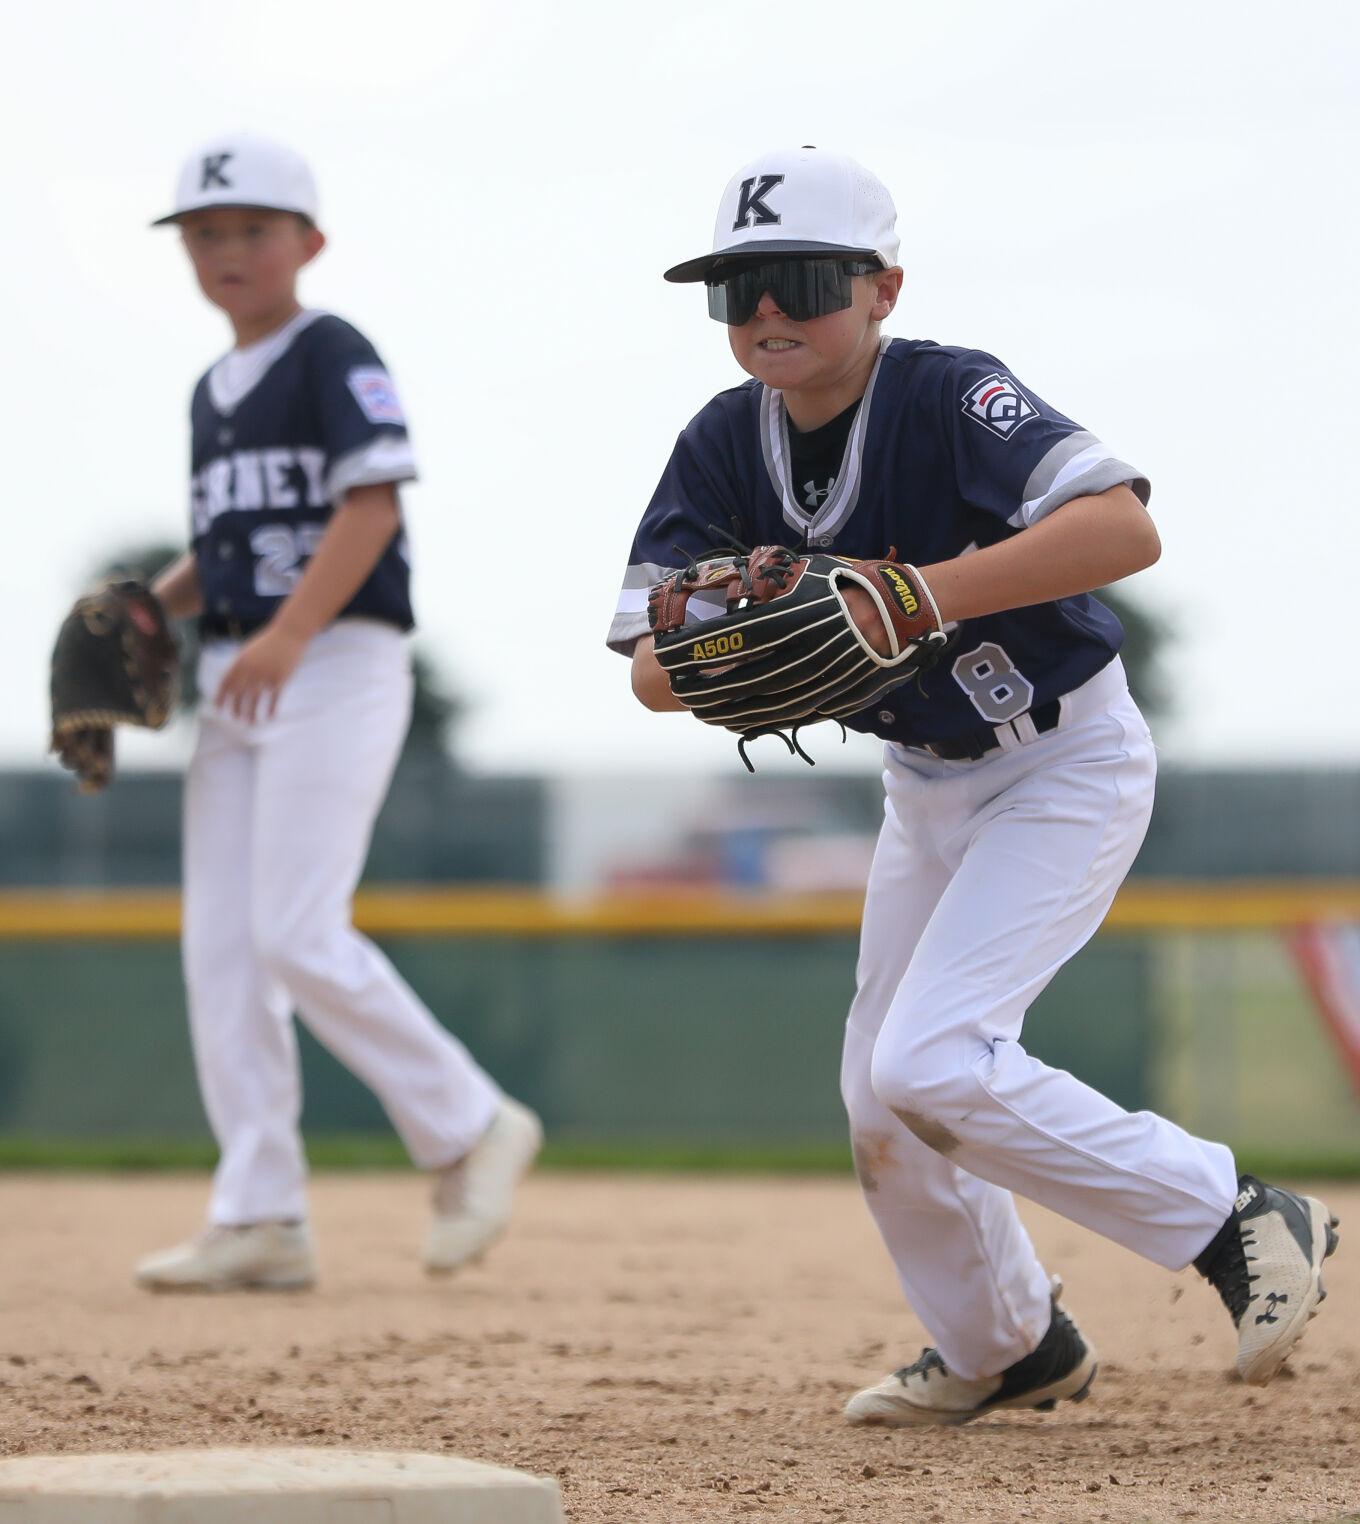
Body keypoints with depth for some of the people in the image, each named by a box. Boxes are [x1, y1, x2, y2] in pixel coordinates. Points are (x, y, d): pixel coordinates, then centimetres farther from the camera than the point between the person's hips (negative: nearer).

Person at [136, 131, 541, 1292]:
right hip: (235, 684, 8)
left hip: (337, 665, -8)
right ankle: (262, 1221, 1)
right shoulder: (212, 391, 20)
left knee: (298, 938, -16)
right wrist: (150, 607, 8)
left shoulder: (333, 355, -4)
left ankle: (470, 1131, 0)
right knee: (220, 951, 1)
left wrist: (290, 631, -26)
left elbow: (372, 503, -16)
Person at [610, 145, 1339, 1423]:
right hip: (924, 783, 7)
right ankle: (1007, 1349, 35)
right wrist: (704, 651, -34)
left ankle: (1239, 1221, -8)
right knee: (880, 1105, 12)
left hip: (1068, 767, -7)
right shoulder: (725, 446, -8)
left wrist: (920, 594, -46)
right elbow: (649, 668, -11)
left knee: (932, 1065, -21)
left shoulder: (951, 398, -26)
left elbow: (1123, 528, -41)